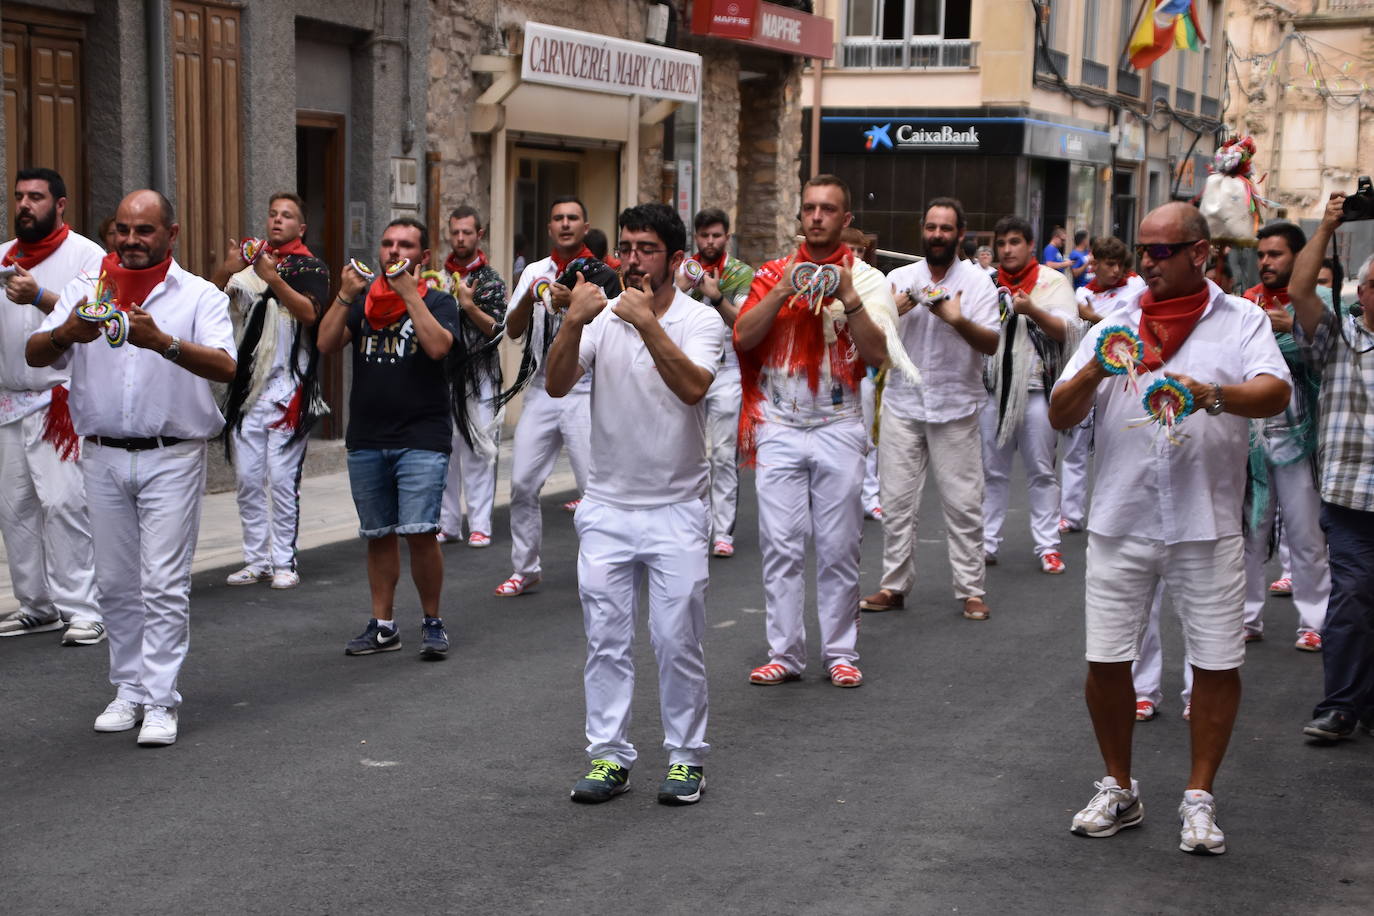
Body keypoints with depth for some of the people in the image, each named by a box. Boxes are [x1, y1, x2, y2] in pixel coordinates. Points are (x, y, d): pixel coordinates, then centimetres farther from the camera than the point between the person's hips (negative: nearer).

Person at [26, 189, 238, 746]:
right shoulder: (85, 288, 9)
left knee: (164, 585, -6)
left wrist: (163, 342, -32)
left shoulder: (200, 296, 0)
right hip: (103, 456, 4)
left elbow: (225, 367, -16)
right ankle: (129, 690, 21)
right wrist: (66, 333, -22)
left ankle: (161, 700, -2)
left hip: (171, 458, -3)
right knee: (115, 582, 10)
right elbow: (34, 355, 1)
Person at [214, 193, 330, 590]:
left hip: (289, 389, -4)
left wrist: (273, 279, -28)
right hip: (248, 387, 4)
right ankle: (256, 560, 12)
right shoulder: (249, 266, 13)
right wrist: (227, 270, -21)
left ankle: (284, 562, -2)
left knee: (282, 478, -8)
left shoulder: (311, 268, 4)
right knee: (248, 478, 4)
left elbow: (309, 313, -15)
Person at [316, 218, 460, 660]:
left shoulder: (438, 301, 2)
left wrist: (409, 293, -16)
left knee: (419, 532, -13)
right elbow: (327, 343, 1)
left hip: (422, 438, -4)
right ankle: (382, 626, 20)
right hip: (366, 439, 4)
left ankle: (432, 622, 3)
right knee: (379, 535, 10)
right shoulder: (362, 299, 13)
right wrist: (345, 295, -9)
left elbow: (438, 346, -17)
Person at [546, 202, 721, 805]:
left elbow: (693, 387, -24)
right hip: (607, 506, 3)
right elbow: (557, 386, -11)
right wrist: (573, 324, -26)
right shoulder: (602, 315, 2)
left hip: (676, 510, -2)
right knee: (606, 639, 6)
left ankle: (685, 757, 13)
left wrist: (648, 324, -32)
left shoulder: (699, 320, -5)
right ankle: (609, 756, 14)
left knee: (677, 639, 1)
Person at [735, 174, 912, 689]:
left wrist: (848, 296, -16)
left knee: (838, 548, 2)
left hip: (839, 428, -1)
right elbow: (744, 337, -4)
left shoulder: (867, 279, 4)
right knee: (780, 545, -1)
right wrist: (785, 290, -13)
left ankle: (840, 653, 11)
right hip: (779, 428, 1)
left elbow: (877, 353, -7)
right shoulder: (773, 274, 9)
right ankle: (784, 653, 5)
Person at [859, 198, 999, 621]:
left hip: (955, 407, -2)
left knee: (963, 503, 0)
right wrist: (889, 313, -15)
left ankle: (971, 590, 7)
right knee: (897, 501, 4)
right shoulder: (899, 279, 7)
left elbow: (991, 344, -7)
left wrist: (958, 321, -24)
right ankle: (894, 586, 13)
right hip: (902, 403, 2)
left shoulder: (977, 281, 1)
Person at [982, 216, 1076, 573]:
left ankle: (1048, 546, 3)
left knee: (1041, 471, 0)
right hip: (994, 386, 3)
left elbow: (1064, 330, -10)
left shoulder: (1053, 282, 1)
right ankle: (986, 542, 12)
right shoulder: (987, 282, 11)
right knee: (992, 470, 7)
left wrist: (1032, 311, -26)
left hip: (1035, 386, -3)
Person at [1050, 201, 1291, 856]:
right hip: (1121, 523, 2)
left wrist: (1210, 395, -34)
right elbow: (1060, 417, 5)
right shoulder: (1113, 329, 12)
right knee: (1106, 662, 4)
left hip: (1207, 525, -2)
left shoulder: (1241, 323, 3)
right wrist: (1093, 372, -15)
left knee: (1217, 665, 1)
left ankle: (1199, 799, 16)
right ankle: (1118, 791, 22)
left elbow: (1274, 393, -14)